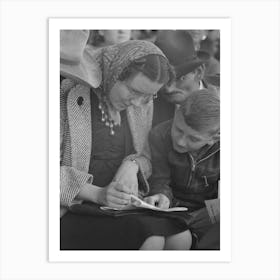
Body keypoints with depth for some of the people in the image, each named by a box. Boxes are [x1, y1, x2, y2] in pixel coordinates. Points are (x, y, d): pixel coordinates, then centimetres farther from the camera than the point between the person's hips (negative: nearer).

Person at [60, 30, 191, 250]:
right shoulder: (68, 95, -14)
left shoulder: (142, 104, 5)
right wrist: (97, 194, -25)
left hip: (121, 204, 6)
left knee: (181, 236, -18)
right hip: (72, 211, -6)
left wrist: (133, 164, -10)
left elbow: (147, 157, 15)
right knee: (151, 238, -28)